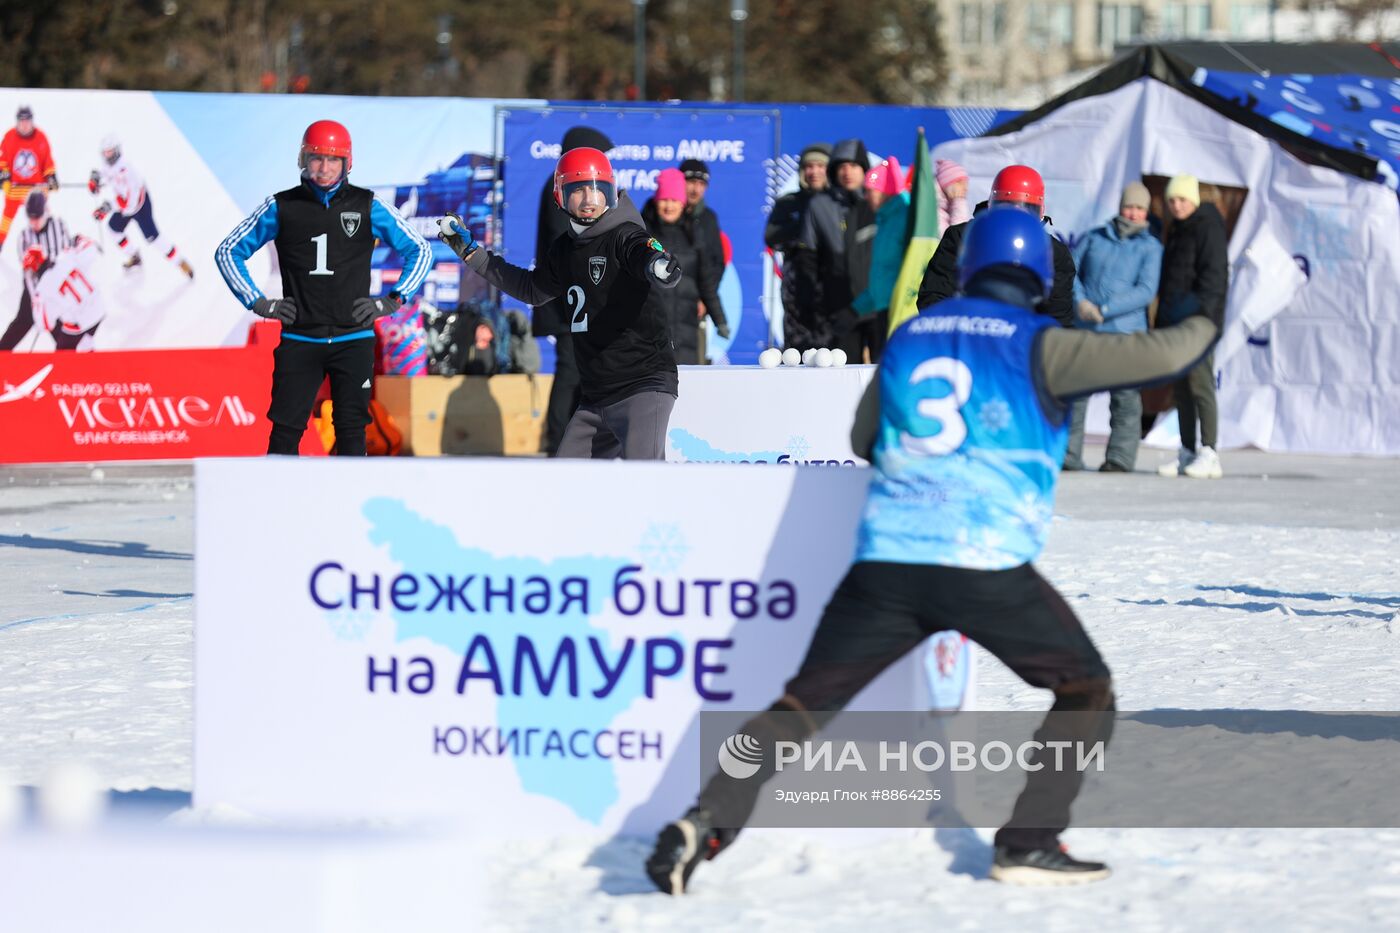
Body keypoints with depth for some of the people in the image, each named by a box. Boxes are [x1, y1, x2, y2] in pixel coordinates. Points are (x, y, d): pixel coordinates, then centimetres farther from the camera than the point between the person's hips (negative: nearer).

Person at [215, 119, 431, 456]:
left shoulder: (368, 207, 4)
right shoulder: (281, 207, 3)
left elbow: (419, 251, 13)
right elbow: (228, 251, 12)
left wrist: (393, 301, 3)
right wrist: (258, 302, 3)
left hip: (353, 339, 0)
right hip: (299, 341, 0)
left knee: (351, 430, 0)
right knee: (285, 430, -4)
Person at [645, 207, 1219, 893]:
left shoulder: (909, 336, 16)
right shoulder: (1036, 345, 3)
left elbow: (863, 439, 28)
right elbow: (1158, 354, 2)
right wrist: (1201, 329, 23)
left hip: (885, 558, 4)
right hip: (987, 565, -4)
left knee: (806, 701, 10)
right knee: (1087, 691, 15)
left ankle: (705, 822, -8)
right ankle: (1031, 843, 4)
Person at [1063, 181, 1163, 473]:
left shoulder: (1150, 247, 5)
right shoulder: (1093, 238, 14)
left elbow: (1145, 291, -5)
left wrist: (1104, 310, -12)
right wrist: (1080, 301, -7)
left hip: (1126, 332, -2)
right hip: (1085, 329, 2)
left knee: (1125, 397, -2)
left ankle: (1120, 457, 2)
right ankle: (1068, 455, 3)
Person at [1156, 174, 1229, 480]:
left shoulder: (1208, 227, -8)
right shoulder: (1176, 229, 19)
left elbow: (1214, 273, -16)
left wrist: (1201, 309, -24)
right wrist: (1164, 314, 18)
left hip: (1198, 319, -9)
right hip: (1175, 319, 9)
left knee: (1199, 383, -12)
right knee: (1180, 388, 8)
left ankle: (1209, 455, -13)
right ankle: (1187, 453, 12)